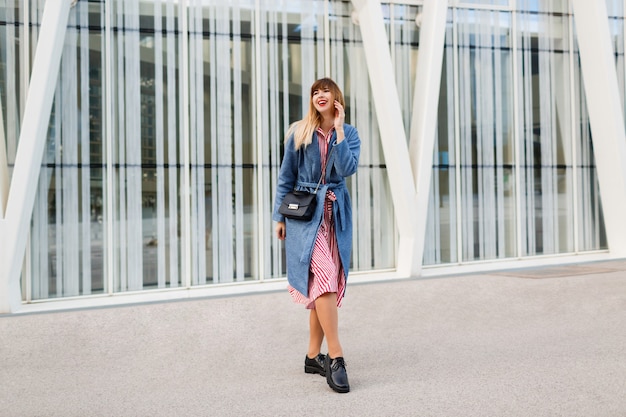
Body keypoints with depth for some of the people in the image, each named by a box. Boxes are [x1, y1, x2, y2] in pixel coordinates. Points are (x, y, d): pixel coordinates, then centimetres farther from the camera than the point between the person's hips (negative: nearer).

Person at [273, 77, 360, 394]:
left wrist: (338, 130, -9)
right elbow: (285, 178, 7)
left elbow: (347, 169, -11)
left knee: (324, 284, 5)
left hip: (336, 214, 3)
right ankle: (336, 358, -20)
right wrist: (279, 217, 4)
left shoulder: (349, 133, 6)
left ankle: (313, 356, 16)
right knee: (324, 277, -19)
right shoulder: (299, 133, 4)